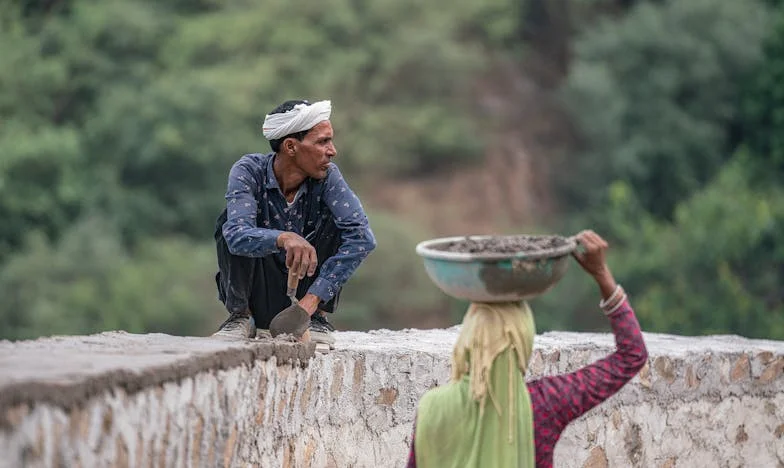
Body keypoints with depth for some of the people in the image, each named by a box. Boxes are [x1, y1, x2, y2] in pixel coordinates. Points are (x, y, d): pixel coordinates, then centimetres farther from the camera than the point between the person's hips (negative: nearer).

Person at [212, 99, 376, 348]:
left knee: (333, 217, -19)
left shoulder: (327, 176, -14)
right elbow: (237, 236, -35)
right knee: (230, 221, -25)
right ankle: (241, 317, -11)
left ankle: (317, 317, -8)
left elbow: (362, 237, -26)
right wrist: (283, 239, -56)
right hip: (256, 297, -1)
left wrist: (312, 299, -32)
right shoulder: (249, 171, -18)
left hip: (306, 288, 2)